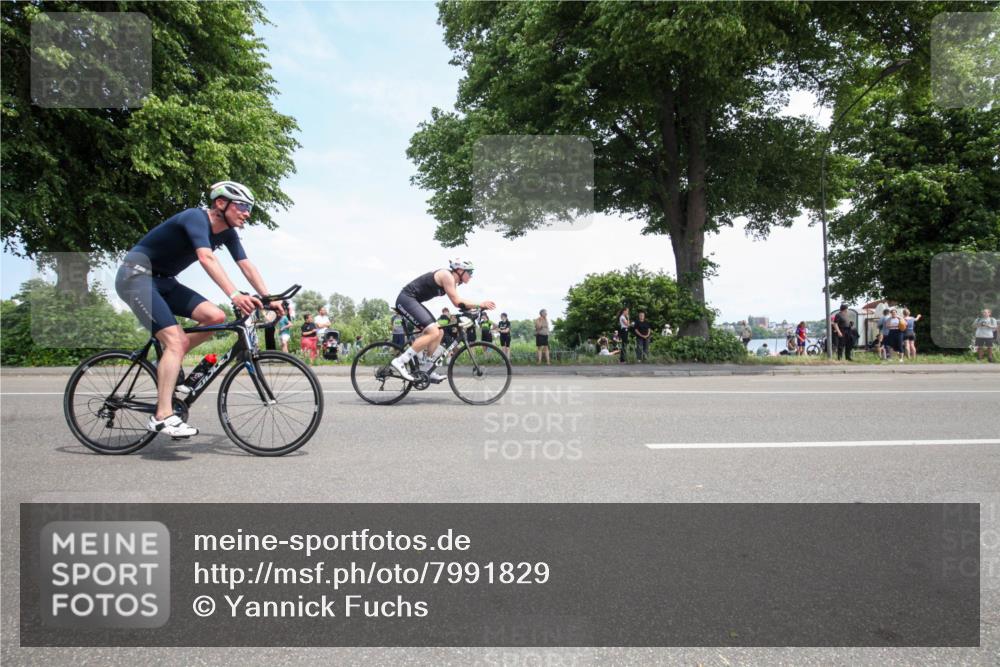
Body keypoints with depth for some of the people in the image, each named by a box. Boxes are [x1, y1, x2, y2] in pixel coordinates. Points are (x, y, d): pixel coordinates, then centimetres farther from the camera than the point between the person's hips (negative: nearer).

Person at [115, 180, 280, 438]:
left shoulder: (227, 232, 2)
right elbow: (206, 258, -39)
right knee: (176, 340, -22)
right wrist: (234, 296, -50)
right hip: (136, 275, -8)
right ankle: (163, 416, -23)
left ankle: (168, 362, 7)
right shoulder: (196, 217, -23)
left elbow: (247, 266, -2)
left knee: (216, 317, -11)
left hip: (163, 281, 8)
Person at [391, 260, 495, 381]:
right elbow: (457, 302, -20)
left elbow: (458, 302, 11)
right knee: (433, 332, -21)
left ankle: (426, 371, 12)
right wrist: (480, 304, -16)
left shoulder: (452, 280, 15)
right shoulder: (447, 275, -15)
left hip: (412, 301, 11)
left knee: (439, 333, 9)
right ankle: (400, 361, -19)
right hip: (406, 299, -11)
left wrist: (479, 306, 1)